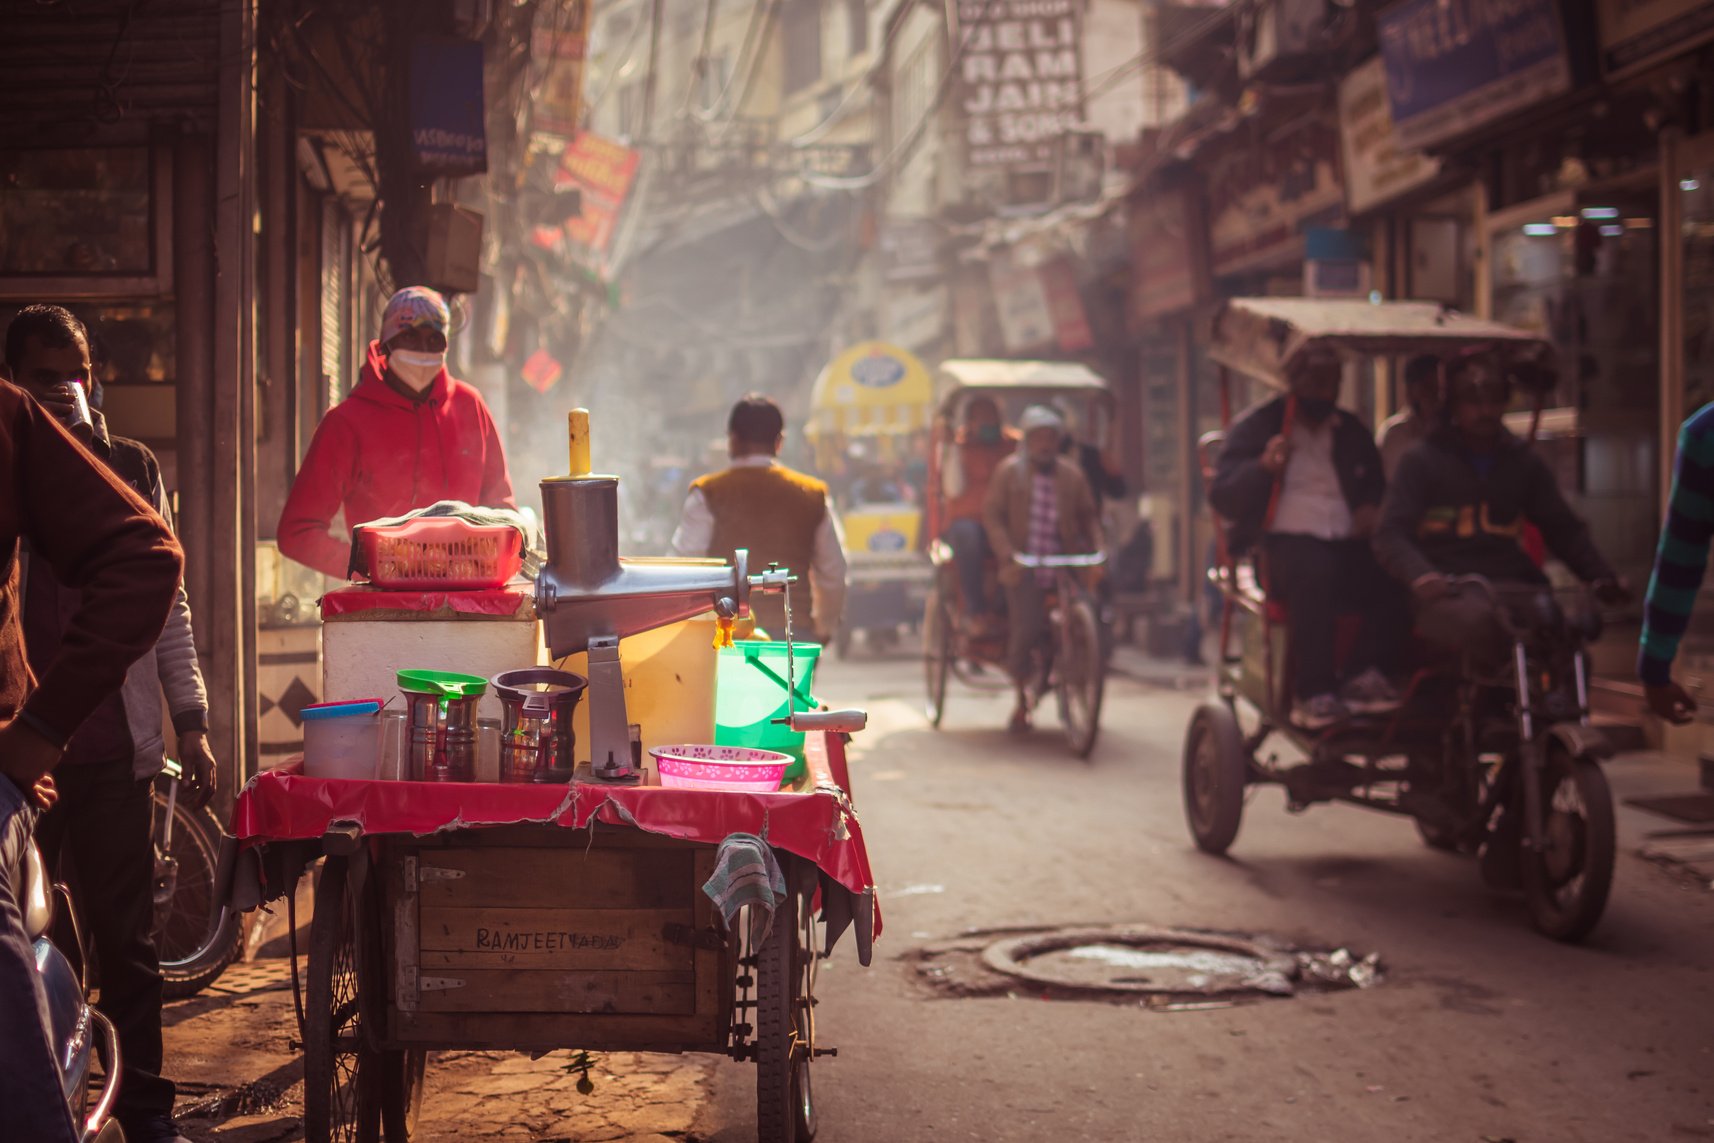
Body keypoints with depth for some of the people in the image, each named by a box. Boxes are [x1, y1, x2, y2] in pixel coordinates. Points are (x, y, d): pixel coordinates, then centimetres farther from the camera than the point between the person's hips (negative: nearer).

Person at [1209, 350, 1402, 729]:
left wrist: (1373, 510, 4)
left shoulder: (1352, 432, 24)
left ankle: (1362, 674, -21)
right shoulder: (1256, 427, 11)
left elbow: (1377, 489, 29)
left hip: (1346, 542, 4)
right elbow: (1221, 497, 3)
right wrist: (1263, 467, -16)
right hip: (1283, 542, -4)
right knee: (1314, 573, -40)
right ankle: (1313, 694, -35)